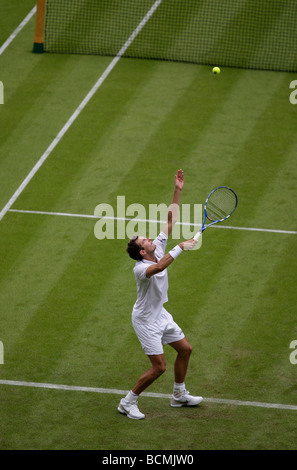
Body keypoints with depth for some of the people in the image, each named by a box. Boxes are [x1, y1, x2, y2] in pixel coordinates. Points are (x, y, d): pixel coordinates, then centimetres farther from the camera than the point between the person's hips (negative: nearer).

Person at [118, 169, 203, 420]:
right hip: (146, 321, -9)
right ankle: (128, 402, 7)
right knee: (159, 366, -8)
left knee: (185, 349, 15)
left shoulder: (159, 248, -6)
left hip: (161, 315, 9)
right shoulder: (141, 268, -30)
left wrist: (178, 192, -10)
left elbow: (170, 221, -4)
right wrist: (180, 248, -53)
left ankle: (179, 395, 33)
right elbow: (157, 268, -53)